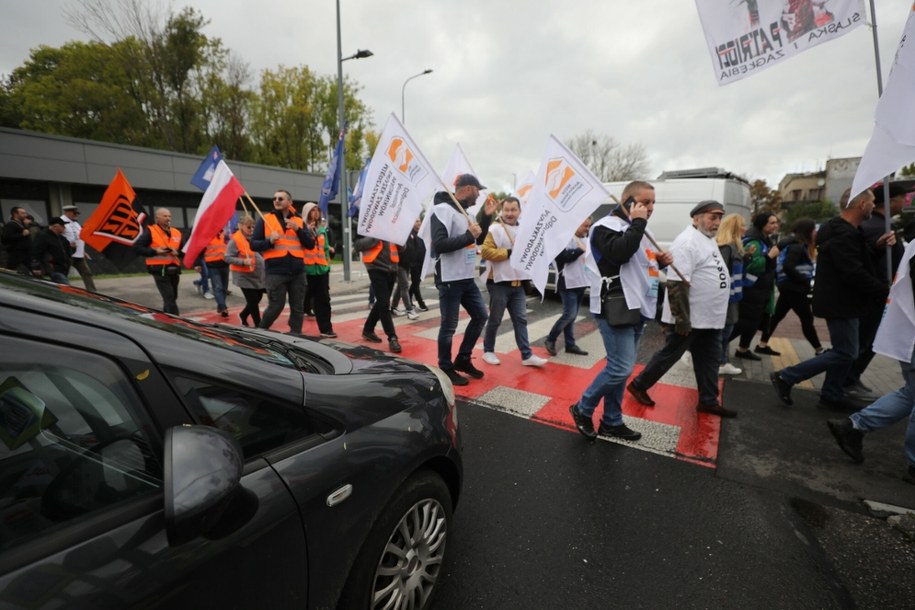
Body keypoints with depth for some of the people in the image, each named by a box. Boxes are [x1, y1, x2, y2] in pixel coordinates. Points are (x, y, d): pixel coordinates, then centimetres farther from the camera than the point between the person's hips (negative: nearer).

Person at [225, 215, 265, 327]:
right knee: (253, 301, -2)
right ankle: (259, 325, 8)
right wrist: (243, 262, -26)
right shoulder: (235, 240, -12)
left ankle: (243, 315, 38)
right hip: (245, 276, -7)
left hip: (258, 275, 7)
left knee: (258, 298, 15)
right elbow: (228, 258, -14)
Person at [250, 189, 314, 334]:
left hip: (298, 272, 3)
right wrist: (269, 241, -14)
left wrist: (298, 229, -7)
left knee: (297, 308, 7)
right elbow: (253, 244, 5)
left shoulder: (299, 221, 13)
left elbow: (311, 244, 6)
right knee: (275, 306, 0)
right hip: (276, 272, -3)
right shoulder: (265, 220, 6)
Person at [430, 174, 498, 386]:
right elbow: (439, 244, -25)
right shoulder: (444, 209, -14)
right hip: (450, 280, -10)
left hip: (467, 279, 10)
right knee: (449, 326, 1)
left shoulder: (463, 211, 15)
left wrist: (487, 216, 12)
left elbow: (478, 240, 22)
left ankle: (462, 360, 28)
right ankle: (445, 369, 17)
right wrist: (468, 236, -20)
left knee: (480, 316, 15)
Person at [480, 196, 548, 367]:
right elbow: (485, 251, -18)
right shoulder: (495, 229, -8)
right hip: (499, 283, -6)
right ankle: (488, 351, 21)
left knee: (521, 319, 7)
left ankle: (527, 355, 11)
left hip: (519, 283, 6)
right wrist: (508, 252, -19)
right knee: (495, 320, 4)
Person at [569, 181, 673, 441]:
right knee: (621, 368, -11)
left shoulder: (638, 229, 19)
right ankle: (583, 409, 9)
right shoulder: (607, 225, -10)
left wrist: (659, 261, 9)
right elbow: (619, 253, -28)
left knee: (620, 367, 13)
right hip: (615, 308, -9)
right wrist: (637, 223, -17)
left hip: (637, 308, 10)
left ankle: (612, 422, 24)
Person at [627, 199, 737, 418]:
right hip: (689, 319, -9)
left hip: (709, 318, 9)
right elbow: (677, 285, -25)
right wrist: (682, 321, -26)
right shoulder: (687, 242, -19)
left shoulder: (709, 240, 13)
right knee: (669, 355, 3)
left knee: (708, 360, 16)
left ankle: (708, 401, 28)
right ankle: (638, 385, 18)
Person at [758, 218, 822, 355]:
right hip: (794, 288, -10)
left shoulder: (797, 244, 16)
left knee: (777, 316, 11)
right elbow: (788, 267, -25)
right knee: (807, 319, 0)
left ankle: (762, 344, 13)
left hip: (789, 287, 10)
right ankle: (819, 350, 9)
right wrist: (806, 282, -16)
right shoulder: (797, 246, -14)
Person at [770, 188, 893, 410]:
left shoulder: (842, 230, 12)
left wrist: (878, 244, 2)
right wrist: (885, 291, -16)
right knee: (845, 353, -5)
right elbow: (855, 274, -26)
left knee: (845, 351, 16)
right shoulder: (843, 235, -22)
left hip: (839, 301, 11)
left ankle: (832, 397, 24)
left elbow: (858, 258, 18)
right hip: (840, 303, -11)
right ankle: (785, 377, -3)